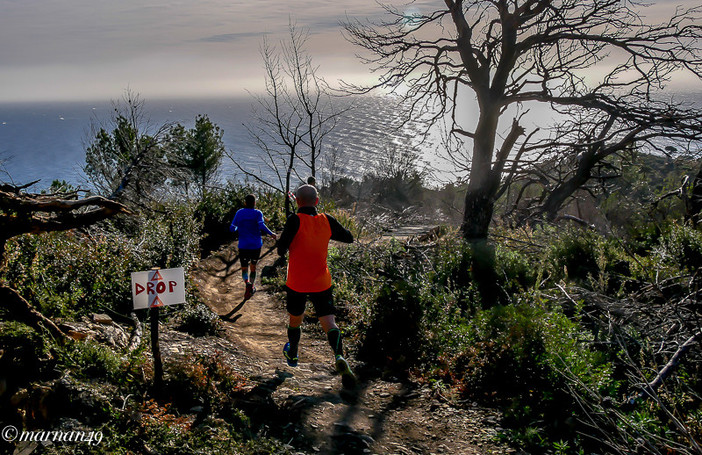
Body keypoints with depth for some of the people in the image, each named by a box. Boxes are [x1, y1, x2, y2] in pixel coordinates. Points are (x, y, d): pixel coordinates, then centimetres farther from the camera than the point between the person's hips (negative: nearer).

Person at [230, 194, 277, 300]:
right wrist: (271, 234, -10)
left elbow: (232, 228, 3)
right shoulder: (258, 213, -2)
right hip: (256, 246, 0)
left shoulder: (239, 213, 3)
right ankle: (252, 288, 23)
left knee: (244, 269, 6)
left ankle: (247, 283, -23)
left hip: (243, 246, 0)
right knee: (253, 267, 18)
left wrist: (237, 228, 25)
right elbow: (261, 225, -20)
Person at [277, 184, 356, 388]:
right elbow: (349, 238, 12)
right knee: (329, 322, -3)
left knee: (295, 319, 20)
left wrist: (283, 248, 10)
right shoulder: (327, 220, -2)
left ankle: (292, 355, 41)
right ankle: (339, 356, -28)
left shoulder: (295, 220, -13)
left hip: (296, 283, -1)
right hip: (322, 283, 1)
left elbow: (281, 250, -12)